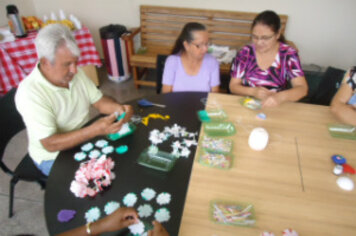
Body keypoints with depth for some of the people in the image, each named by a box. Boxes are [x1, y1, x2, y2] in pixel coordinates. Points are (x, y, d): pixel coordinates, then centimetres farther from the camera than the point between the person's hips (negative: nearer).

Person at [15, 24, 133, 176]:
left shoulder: (75, 73, -6)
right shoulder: (29, 93, -25)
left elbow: (99, 101, 1)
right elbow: (50, 144, -27)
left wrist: (117, 108, -22)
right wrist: (96, 129, -38)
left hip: (84, 139, 6)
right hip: (53, 157, -6)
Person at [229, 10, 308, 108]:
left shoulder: (289, 54, -5)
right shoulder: (245, 52, -3)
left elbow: (302, 88, -12)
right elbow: (233, 86, 0)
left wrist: (280, 97, -33)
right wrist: (253, 91, -19)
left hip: (276, 108, 0)